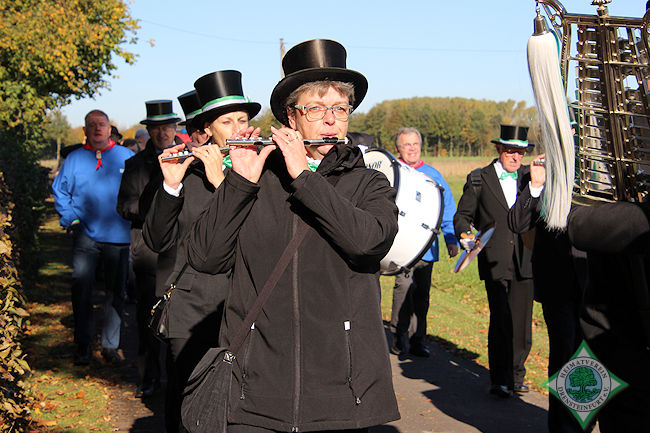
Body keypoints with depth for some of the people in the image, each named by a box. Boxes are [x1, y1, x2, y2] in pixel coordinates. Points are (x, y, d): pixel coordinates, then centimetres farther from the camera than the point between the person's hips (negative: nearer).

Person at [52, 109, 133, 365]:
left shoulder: (126, 157, 6)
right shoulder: (74, 158, 8)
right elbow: (60, 191, 12)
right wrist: (70, 218, 0)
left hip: (118, 236, 0)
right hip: (86, 235, 0)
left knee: (115, 292, 6)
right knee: (81, 288, -7)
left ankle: (110, 345, 17)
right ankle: (83, 345, 4)